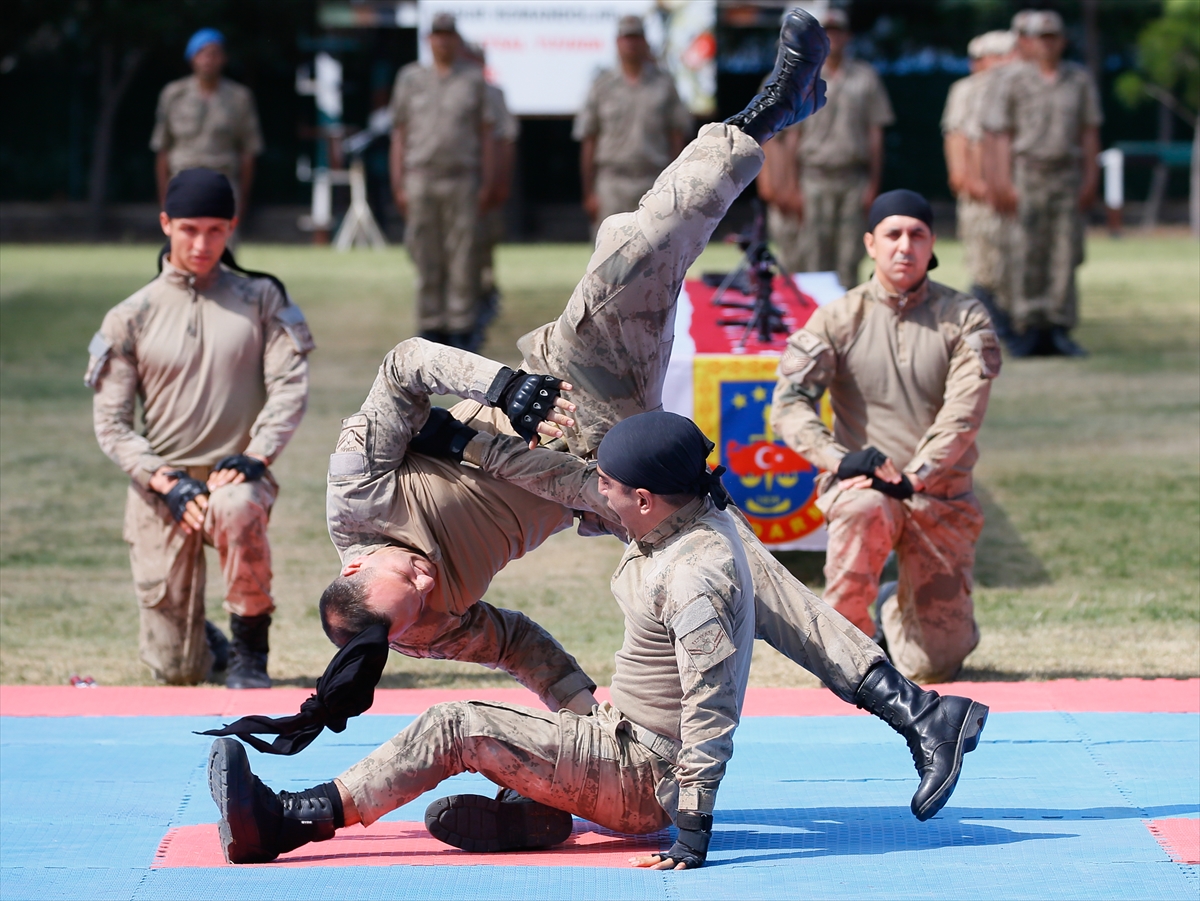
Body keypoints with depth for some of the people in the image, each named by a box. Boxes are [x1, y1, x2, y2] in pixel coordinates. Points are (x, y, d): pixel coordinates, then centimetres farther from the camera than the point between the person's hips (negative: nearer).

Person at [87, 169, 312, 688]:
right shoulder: (131, 316, 5)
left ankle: (251, 653, -21)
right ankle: (197, 640, 35)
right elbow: (111, 423, 1)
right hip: (158, 485, 1)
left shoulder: (260, 299, 7)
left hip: (236, 474, 0)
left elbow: (290, 386, -2)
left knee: (237, 507, -41)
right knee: (178, 672, -4)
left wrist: (256, 456, -19)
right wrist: (165, 483, -14)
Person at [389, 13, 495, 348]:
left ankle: (461, 330, 1)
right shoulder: (410, 78, 11)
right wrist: (398, 184, 3)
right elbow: (399, 133, 10)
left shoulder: (473, 79, 10)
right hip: (421, 178, 1)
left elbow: (485, 133, 9)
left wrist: (487, 182, 1)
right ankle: (431, 329, 5)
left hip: (463, 180, -1)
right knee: (426, 260, 1)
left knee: (463, 258, -2)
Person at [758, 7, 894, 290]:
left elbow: (876, 135, 10)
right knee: (812, 258, -5)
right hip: (814, 178, -1)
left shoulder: (866, 78, 10)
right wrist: (792, 188, -2)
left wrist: (873, 184, 3)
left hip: (853, 179, 1)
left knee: (849, 260, 0)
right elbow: (792, 136, 5)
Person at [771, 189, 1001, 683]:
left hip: (940, 496, 1)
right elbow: (789, 404, -9)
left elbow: (964, 412, -12)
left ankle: (896, 613, 32)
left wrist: (911, 479, -25)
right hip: (861, 485, -1)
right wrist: (839, 460, -26)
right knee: (864, 511, -40)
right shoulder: (838, 319, 0)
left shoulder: (964, 318, 0)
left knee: (935, 665, -5)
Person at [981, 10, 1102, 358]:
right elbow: (999, 134, -3)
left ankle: (1059, 326, 5)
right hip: (1027, 170, -3)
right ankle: (1027, 328, 0)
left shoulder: (1079, 79, 11)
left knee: (1065, 253, 1)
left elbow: (1089, 131, 13)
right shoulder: (1012, 80, 0)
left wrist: (1090, 178, 6)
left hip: (1067, 172, 3)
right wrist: (1003, 182, -9)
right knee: (1027, 254, -4)